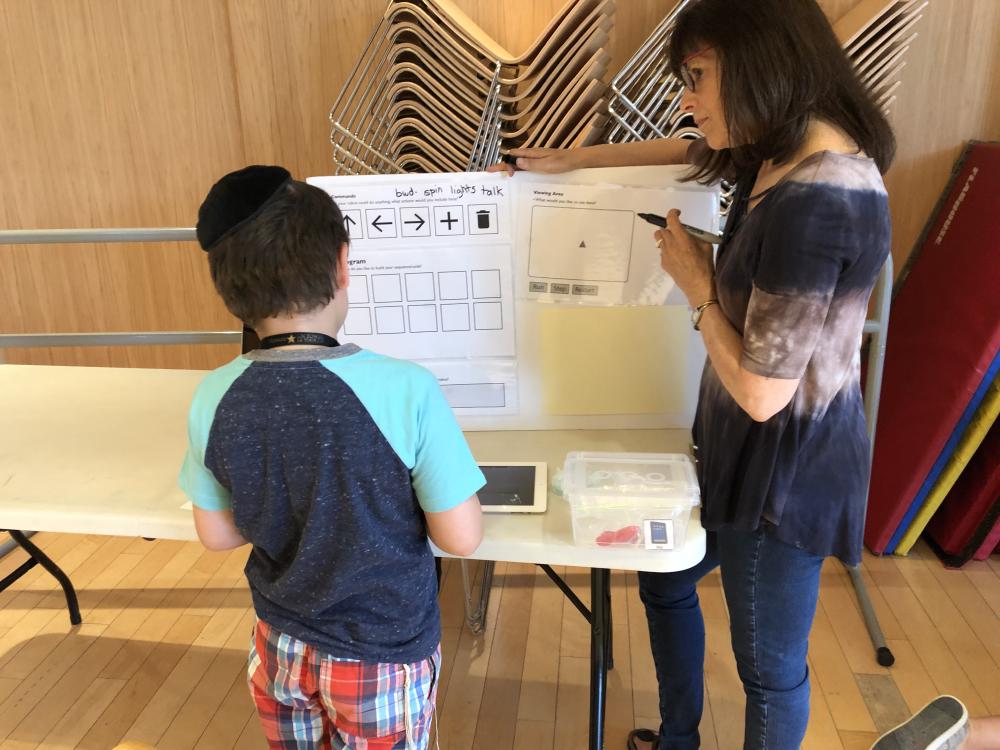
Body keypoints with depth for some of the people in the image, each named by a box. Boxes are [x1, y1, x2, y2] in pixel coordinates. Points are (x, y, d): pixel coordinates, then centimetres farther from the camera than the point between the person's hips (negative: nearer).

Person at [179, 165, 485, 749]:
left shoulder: (215, 398, -15)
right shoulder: (406, 389, -28)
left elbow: (217, 534, -2)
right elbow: (462, 538, -19)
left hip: (281, 651, 3)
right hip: (384, 658, -3)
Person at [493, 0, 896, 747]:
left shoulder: (817, 201, -30)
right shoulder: (776, 156, 1)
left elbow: (760, 392, -27)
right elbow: (683, 152, 22)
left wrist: (697, 285, -13)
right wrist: (571, 159, 28)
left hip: (786, 468, -10)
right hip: (739, 447, 10)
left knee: (770, 665, 14)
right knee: (663, 583, 27)